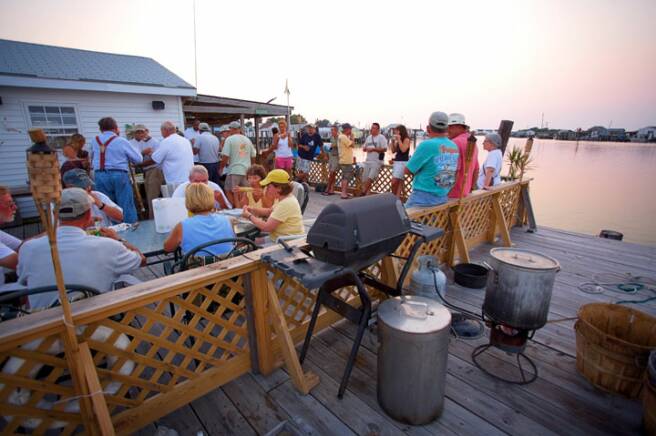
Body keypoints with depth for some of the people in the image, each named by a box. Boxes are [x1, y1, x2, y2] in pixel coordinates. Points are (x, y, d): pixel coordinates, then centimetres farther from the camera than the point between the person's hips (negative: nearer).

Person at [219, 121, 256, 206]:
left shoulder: (229, 139, -4)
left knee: (229, 192, 4)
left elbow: (225, 157, -9)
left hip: (234, 170, -5)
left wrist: (221, 167, 5)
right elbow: (253, 156, 16)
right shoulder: (248, 140, 12)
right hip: (247, 171, 5)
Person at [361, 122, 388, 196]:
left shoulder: (381, 137, -4)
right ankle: (367, 194, 14)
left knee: (370, 178, -17)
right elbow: (364, 148, 21)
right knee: (365, 179, 5)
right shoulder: (368, 137, 16)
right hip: (368, 161, 7)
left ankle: (363, 193, -9)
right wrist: (366, 148, -3)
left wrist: (373, 149, -15)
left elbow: (385, 149, -12)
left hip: (377, 161, -7)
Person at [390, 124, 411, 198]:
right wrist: (393, 141, 7)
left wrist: (399, 139, -11)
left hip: (403, 162, -7)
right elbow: (393, 151, 18)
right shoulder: (397, 141, 15)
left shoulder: (406, 139, -4)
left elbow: (403, 150, -17)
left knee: (394, 182, -15)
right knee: (399, 182, 4)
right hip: (396, 162, 7)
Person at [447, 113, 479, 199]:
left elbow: (454, 171, -23)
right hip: (464, 193, 10)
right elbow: (476, 170, 20)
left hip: (452, 194, -10)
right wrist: (469, 189, 27)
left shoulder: (455, 143, -16)